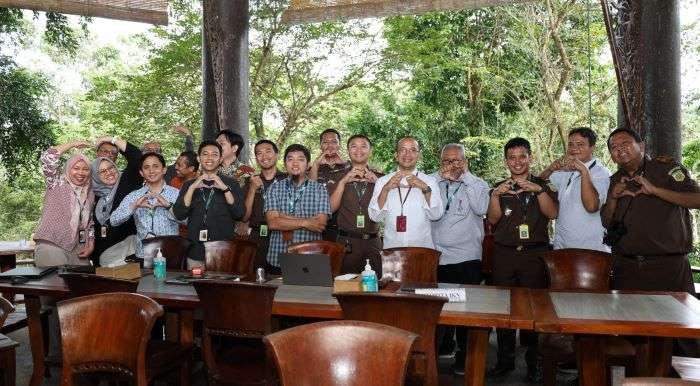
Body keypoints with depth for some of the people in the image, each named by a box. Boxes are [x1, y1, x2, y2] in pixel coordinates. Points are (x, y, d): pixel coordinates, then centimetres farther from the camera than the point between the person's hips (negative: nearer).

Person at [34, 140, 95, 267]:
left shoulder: (90, 193, 14)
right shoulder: (57, 184, 2)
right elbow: (47, 158, -13)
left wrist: (91, 244, 6)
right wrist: (73, 144, -6)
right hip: (51, 245, -5)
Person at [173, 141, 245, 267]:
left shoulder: (230, 184, 4)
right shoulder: (188, 185, 9)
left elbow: (239, 214, -9)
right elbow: (179, 215, -4)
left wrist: (224, 188, -18)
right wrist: (192, 187, -13)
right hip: (195, 254, 2)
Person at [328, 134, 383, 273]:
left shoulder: (379, 177, 8)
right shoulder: (338, 178, 7)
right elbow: (331, 208, -4)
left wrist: (377, 183, -12)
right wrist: (343, 182, -13)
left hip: (373, 242, 1)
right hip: (347, 242, -1)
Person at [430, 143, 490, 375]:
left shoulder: (477, 184, 6)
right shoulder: (433, 182, 8)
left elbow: (481, 209, -13)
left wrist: (465, 176, -8)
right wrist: (441, 178, -10)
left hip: (467, 257, -1)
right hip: (437, 256, 2)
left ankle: (463, 355, 16)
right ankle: (445, 343, 31)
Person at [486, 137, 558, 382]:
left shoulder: (543, 185, 10)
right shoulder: (500, 188, 13)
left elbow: (552, 213, -5)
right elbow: (493, 220, 2)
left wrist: (538, 190, -19)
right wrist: (495, 196, -15)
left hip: (535, 254, -1)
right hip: (504, 254, 2)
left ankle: (533, 362, 8)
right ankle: (505, 359, 12)